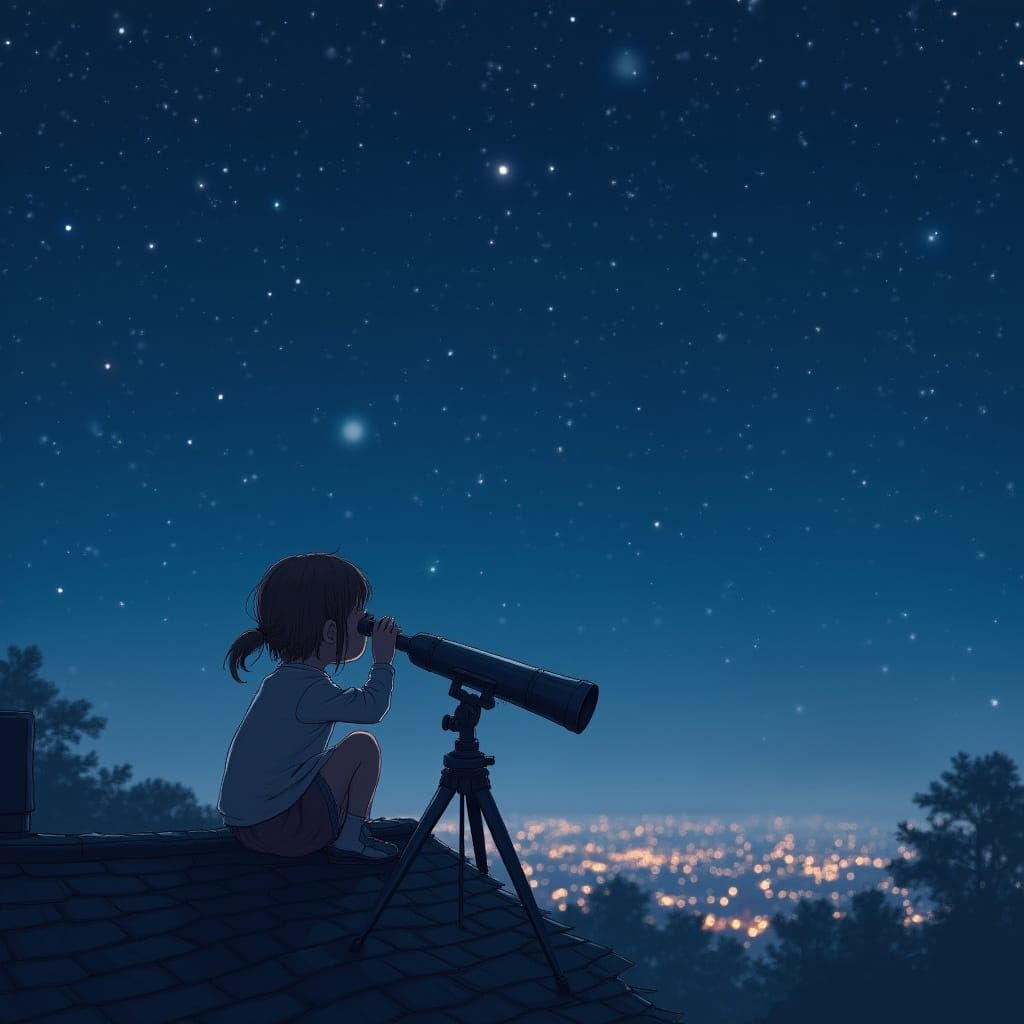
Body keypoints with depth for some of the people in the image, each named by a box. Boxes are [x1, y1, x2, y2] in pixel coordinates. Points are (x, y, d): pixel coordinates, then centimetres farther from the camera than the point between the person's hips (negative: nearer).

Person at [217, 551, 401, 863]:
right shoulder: (307, 688, -20)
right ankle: (351, 840, 0)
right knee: (363, 745, -6)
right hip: (280, 830, -10)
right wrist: (383, 662, -8)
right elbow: (372, 708, -21)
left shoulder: (284, 679, 9)